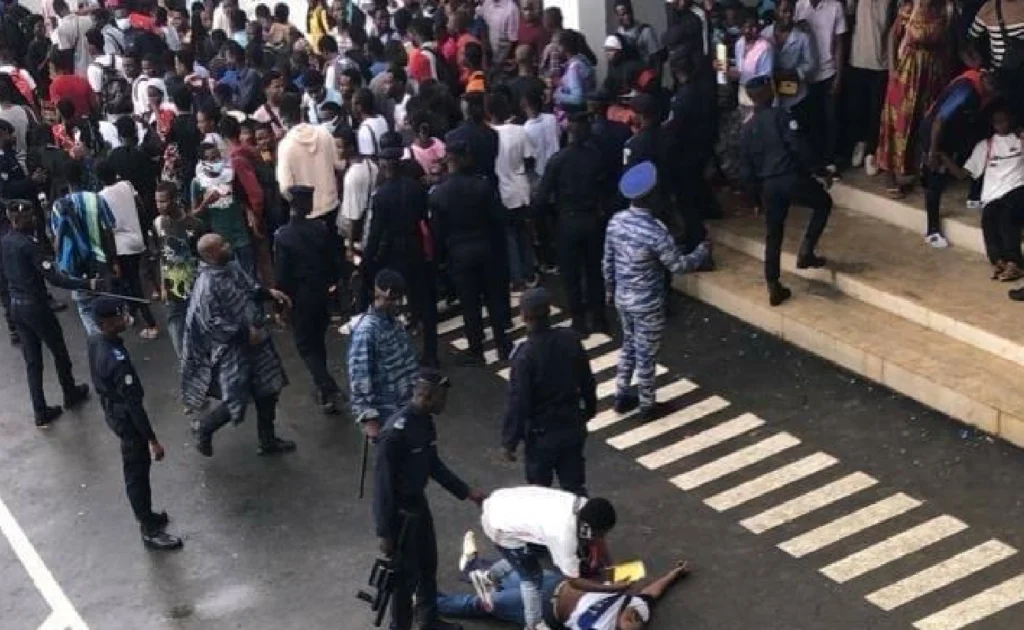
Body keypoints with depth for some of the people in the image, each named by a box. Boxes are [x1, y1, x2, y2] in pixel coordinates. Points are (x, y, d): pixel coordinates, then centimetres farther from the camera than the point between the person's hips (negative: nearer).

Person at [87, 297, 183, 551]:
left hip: (111, 411, 9)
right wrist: (153, 440, -21)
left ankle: (146, 516, 44)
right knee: (137, 473, 8)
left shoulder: (95, 341, -8)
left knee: (136, 468, 25)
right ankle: (150, 532, 25)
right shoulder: (118, 360, -36)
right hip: (126, 418, -9)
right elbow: (133, 404, -29)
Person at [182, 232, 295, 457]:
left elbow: (250, 289, 15)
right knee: (236, 402, -5)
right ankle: (203, 426, 25)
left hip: (255, 340, 9)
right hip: (230, 348, -9)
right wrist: (245, 333, -23)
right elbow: (213, 323, -26)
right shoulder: (207, 285, -26)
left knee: (268, 392, 15)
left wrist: (269, 292, -3)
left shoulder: (232, 267, 0)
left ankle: (268, 441, 32)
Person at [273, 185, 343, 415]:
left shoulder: (282, 236, -16)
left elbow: (281, 274, -13)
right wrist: (333, 282, 14)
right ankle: (323, 387, 29)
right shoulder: (321, 229, -7)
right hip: (322, 292, 4)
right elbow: (332, 259, -1)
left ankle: (328, 389, -11)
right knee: (317, 340, 20)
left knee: (305, 345, 6)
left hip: (300, 297, -4)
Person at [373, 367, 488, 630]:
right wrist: (385, 532, -20)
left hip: (418, 503, 9)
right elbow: (383, 482, -24)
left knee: (428, 565, 23)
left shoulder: (425, 422, -1)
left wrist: (466, 491, 12)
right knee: (406, 574, 5)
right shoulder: (396, 431, -28)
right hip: (399, 511, -9)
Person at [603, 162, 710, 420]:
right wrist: (703, 251, -1)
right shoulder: (654, 230, -27)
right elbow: (679, 265, -19)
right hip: (647, 304, -6)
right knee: (645, 355, 9)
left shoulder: (616, 220, -7)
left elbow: (607, 261, 4)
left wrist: (610, 290, 20)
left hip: (622, 298, 6)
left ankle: (621, 397, 35)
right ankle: (647, 407, 25)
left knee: (628, 346, 24)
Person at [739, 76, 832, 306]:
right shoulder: (779, 115, -6)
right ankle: (806, 252, 7)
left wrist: (756, 194, 24)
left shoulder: (747, 127, 12)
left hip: (767, 185, 5)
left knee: (774, 235, 14)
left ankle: (774, 288, 13)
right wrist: (819, 169, -6)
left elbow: (746, 167, 15)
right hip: (791, 177, -5)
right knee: (823, 203, 20)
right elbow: (799, 146, -14)